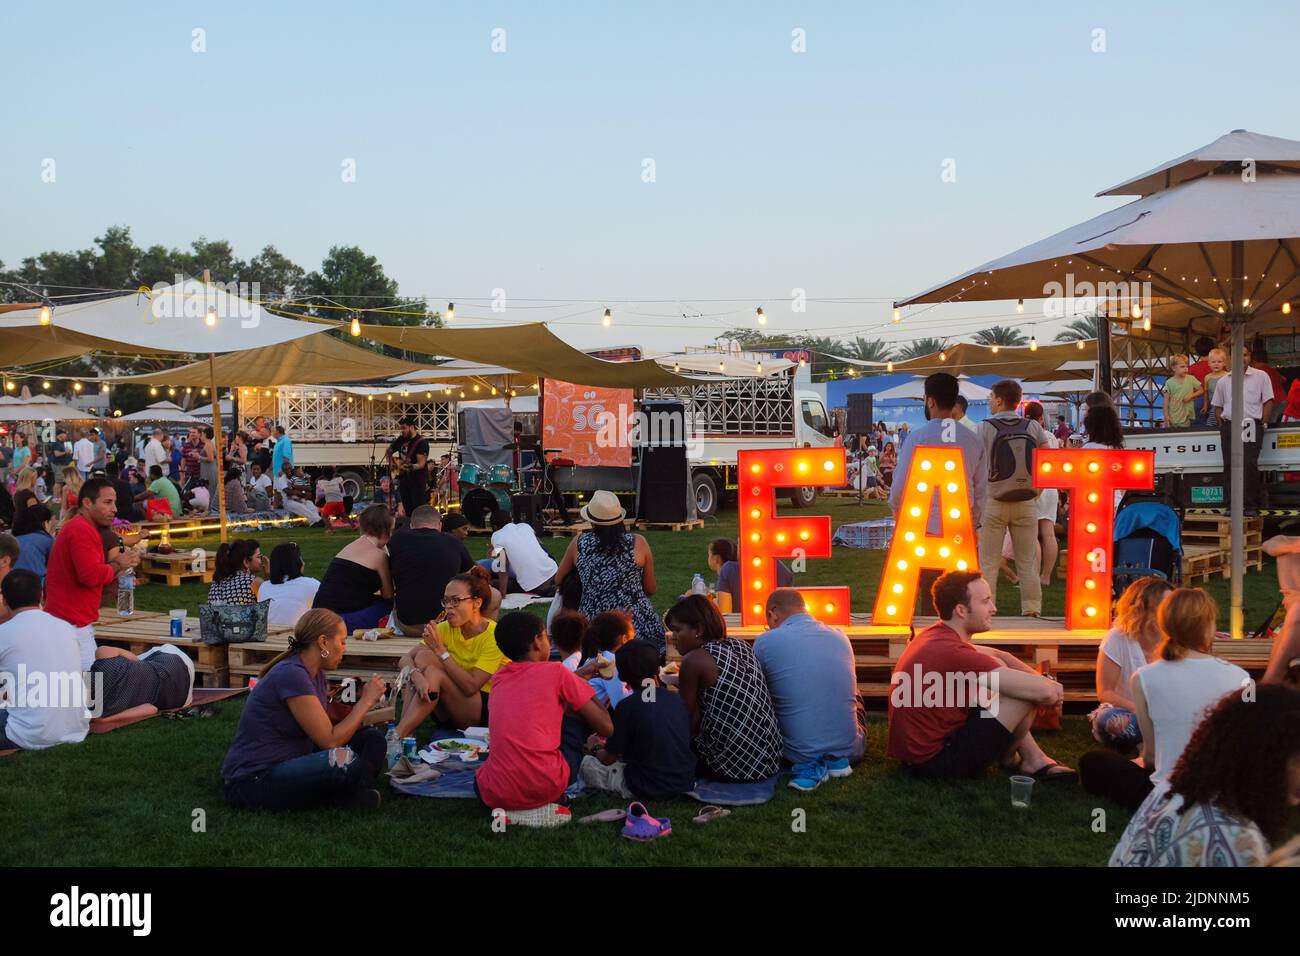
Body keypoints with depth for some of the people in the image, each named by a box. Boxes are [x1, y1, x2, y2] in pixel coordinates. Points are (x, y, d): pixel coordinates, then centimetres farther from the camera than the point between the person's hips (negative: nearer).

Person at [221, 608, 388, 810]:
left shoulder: (316, 673, 8)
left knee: (371, 739, 4)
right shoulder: (291, 675, -21)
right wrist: (366, 701, -10)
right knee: (344, 761, -31)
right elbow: (330, 741, -20)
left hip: (289, 765, 10)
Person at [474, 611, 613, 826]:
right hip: (545, 788, -4)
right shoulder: (556, 673, 2)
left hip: (495, 795, 4)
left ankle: (512, 812, 8)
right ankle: (544, 808, 7)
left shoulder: (499, 677, 15)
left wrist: (577, 677, 42)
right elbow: (606, 729, 5)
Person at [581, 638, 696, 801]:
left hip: (648, 788, -5)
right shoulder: (677, 699, 3)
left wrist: (595, 748, 22)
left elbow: (608, 758, -4)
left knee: (588, 763, 11)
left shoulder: (627, 706, -12)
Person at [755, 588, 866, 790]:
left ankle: (811, 765, 1)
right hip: (850, 751, 3)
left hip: (798, 753, -3)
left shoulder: (765, 641, -7)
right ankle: (836, 760, 6)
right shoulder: (840, 637, 5)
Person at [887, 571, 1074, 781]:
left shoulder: (934, 635, 5)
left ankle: (1035, 759, 19)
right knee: (1026, 695, -9)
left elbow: (998, 655, 17)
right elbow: (1043, 692, -24)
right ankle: (1007, 758, 18)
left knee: (999, 669, 18)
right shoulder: (953, 652, -25)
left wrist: (1043, 680, 2)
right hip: (936, 762, -10)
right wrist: (1052, 688, -1)